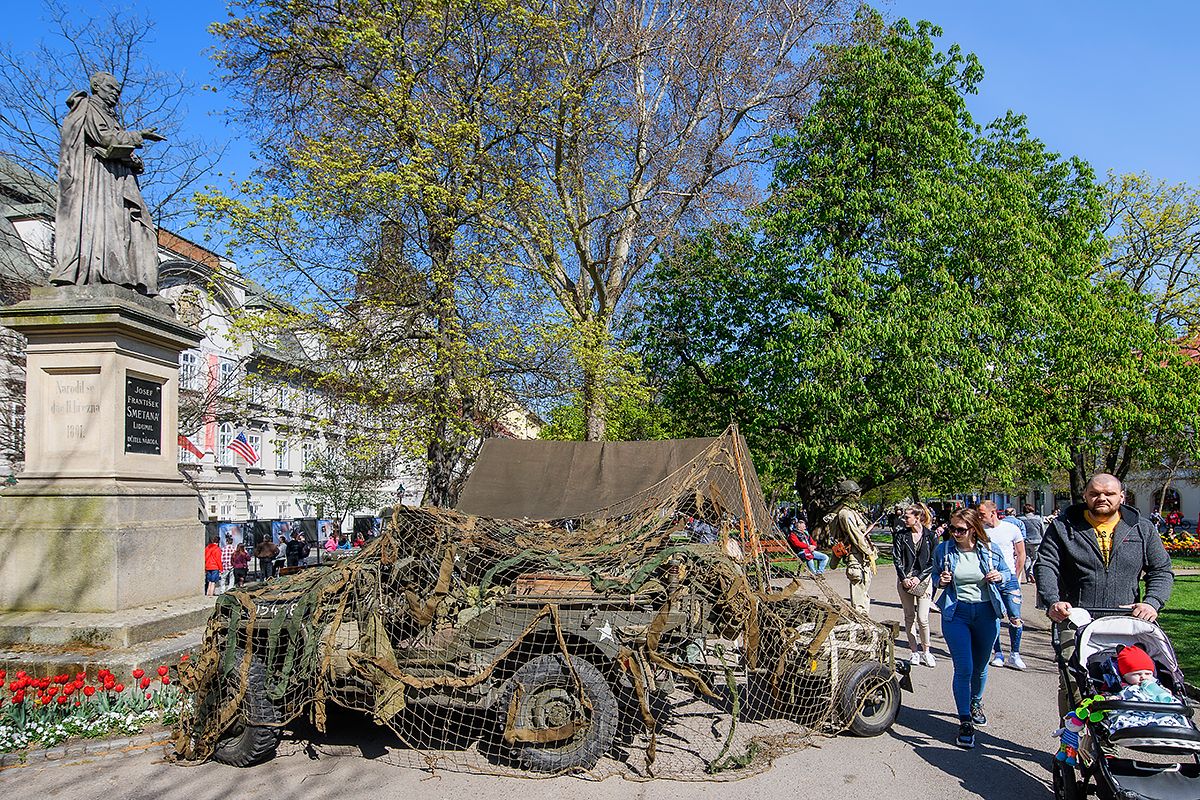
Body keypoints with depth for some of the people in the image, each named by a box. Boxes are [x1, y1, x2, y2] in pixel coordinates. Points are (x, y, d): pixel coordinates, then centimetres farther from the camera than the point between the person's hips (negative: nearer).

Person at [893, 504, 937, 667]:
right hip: (905, 580, 2)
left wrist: (919, 577, -10)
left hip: (923, 580, -2)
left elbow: (933, 561, -1)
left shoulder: (931, 536, 0)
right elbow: (896, 559, 2)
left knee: (922, 618, -7)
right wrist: (904, 578, -10)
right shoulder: (900, 536, 5)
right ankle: (914, 651, 16)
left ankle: (925, 651, 10)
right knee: (909, 617, 6)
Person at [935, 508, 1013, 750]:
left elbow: (1008, 573, 11)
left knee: (980, 666, 17)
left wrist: (1000, 577, -11)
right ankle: (965, 722, 1)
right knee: (963, 669, -9)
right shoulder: (943, 550, -3)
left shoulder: (991, 550, -3)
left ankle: (975, 703, 45)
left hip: (986, 612, 2)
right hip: (956, 613, -2)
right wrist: (941, 581, -12)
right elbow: (936, 579, 10)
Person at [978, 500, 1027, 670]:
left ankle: (1014, 655, 7)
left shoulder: (1012, 529, -1)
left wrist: (1016, 578, 6)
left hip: (1009, 578, -1)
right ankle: (997, 653, 16)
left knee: (1016, 619, -5)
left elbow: (1021, 555, 7)